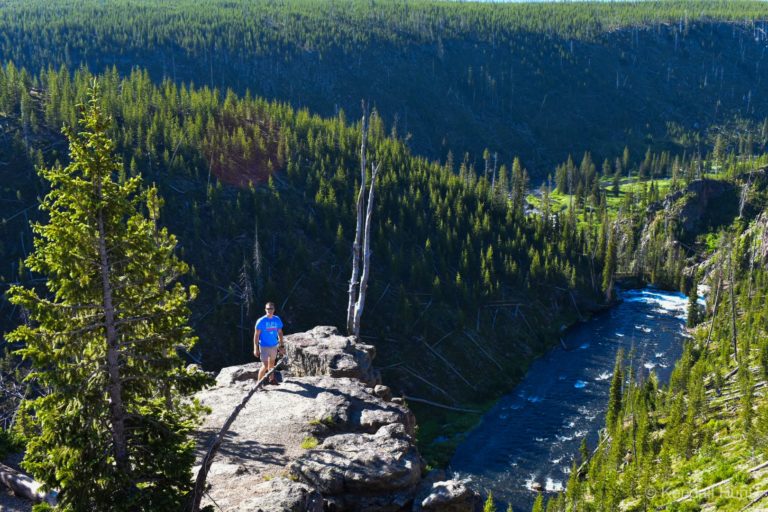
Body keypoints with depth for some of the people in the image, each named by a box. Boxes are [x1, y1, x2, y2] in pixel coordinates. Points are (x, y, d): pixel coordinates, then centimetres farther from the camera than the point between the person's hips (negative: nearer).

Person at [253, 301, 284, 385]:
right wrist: (256, 349, -13)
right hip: (264, 346, -5)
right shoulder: (261, 321, -13)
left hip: (274, 345, 5)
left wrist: (282, 345, 10)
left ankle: (271, 379, 38)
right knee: (265, 366, -11)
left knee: (272, 362, 20)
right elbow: (256, 335, -10)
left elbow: (280, 332, 9)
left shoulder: (277, 320, -1)